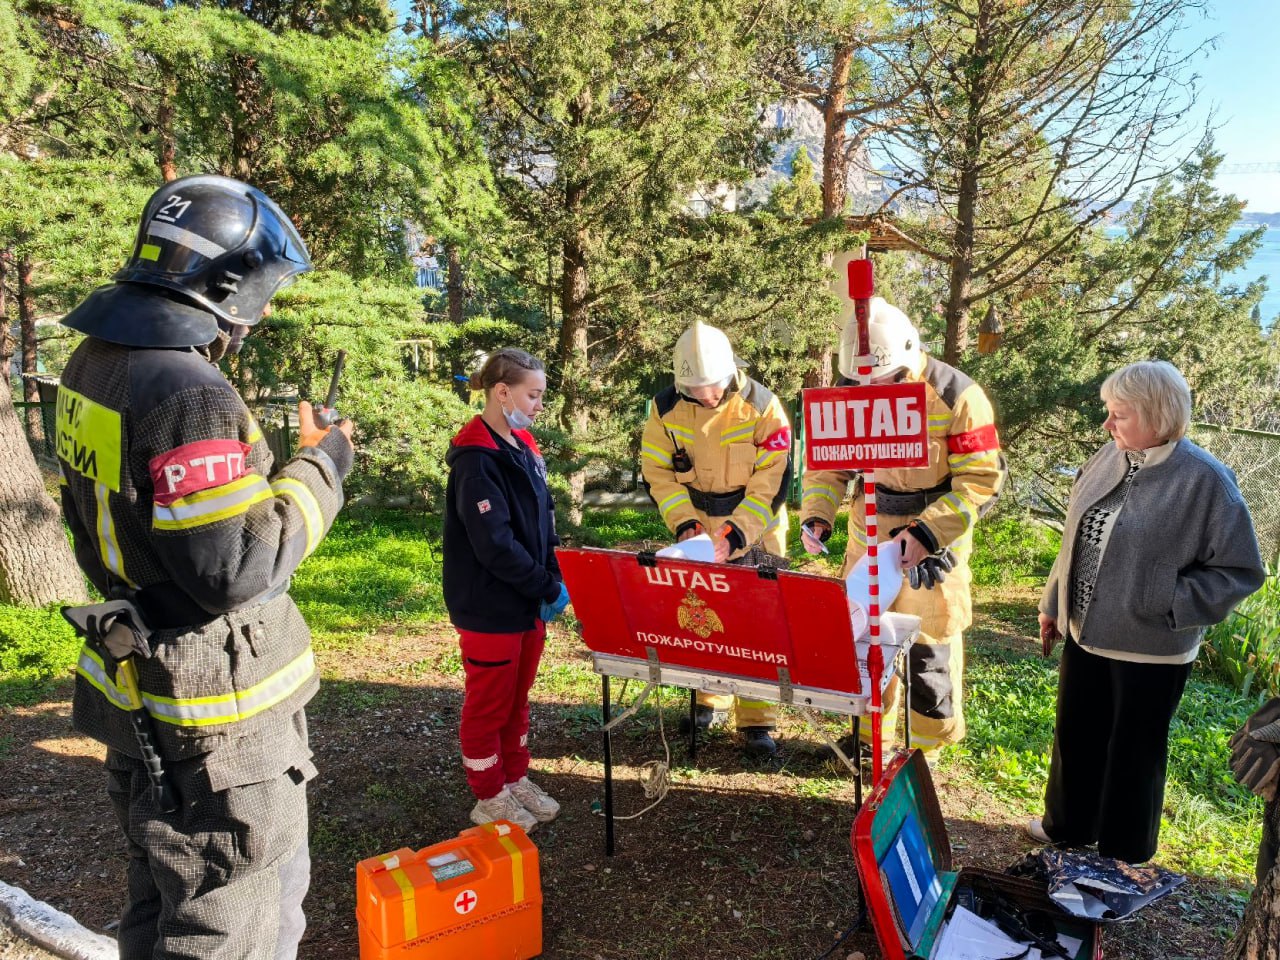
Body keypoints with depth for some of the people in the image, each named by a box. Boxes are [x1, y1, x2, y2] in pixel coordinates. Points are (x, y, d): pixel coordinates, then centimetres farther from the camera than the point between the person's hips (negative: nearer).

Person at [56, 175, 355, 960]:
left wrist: (273, 456, 6)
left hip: (141, 689, 9)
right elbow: (239, 564, -26)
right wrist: (320, 469, -15)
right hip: (215, 716, -9)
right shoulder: (187, 395, -26)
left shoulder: (96, 365, 5)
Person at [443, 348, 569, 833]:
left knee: (518, 697, 20)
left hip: (528, 603, 8)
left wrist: (552, 579, 1)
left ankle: (515, 780, 37)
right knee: (489, 703, 8)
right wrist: (548, 588, -18)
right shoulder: (476, 461, -21)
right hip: (490, 607, -8)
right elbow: (494, 544, -25)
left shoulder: (523, 447, 7)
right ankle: (489, 798, 25)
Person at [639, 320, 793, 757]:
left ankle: (756, 720, 8)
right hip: (697, 527, 3)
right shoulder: (666, 408, -8)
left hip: (755, 528, -3)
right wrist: (684, 523, -16)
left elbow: (772, 480, -16)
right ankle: (708, 699, 32)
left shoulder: (760, 405, -16)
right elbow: (657, 471, -3)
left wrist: (735, 533, -24)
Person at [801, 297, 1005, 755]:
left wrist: (926, 534, -28)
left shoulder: (956, 397, -20)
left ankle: (926, 751, 25)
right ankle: (870, 734, 35)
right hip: (869, 533, 5)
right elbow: (828, 463, 3)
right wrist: (816, 515, -14)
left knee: (930, 645, 5)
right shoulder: (849, 393, -7)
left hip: (934, 538, -4)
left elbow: (982, 480, -19)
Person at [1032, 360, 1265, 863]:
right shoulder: (1108, 458, -1)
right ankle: (1068, 825, 45)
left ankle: (1123, 861, 35)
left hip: (1148, 650, -5)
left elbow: (1240, 570, -13)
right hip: (1085, 633, 6)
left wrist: (1166, 606, -20)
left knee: (1132, 754, 13)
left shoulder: (1205, 480, -18)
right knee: (1075, 736, 21)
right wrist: (1053, 604, 12)